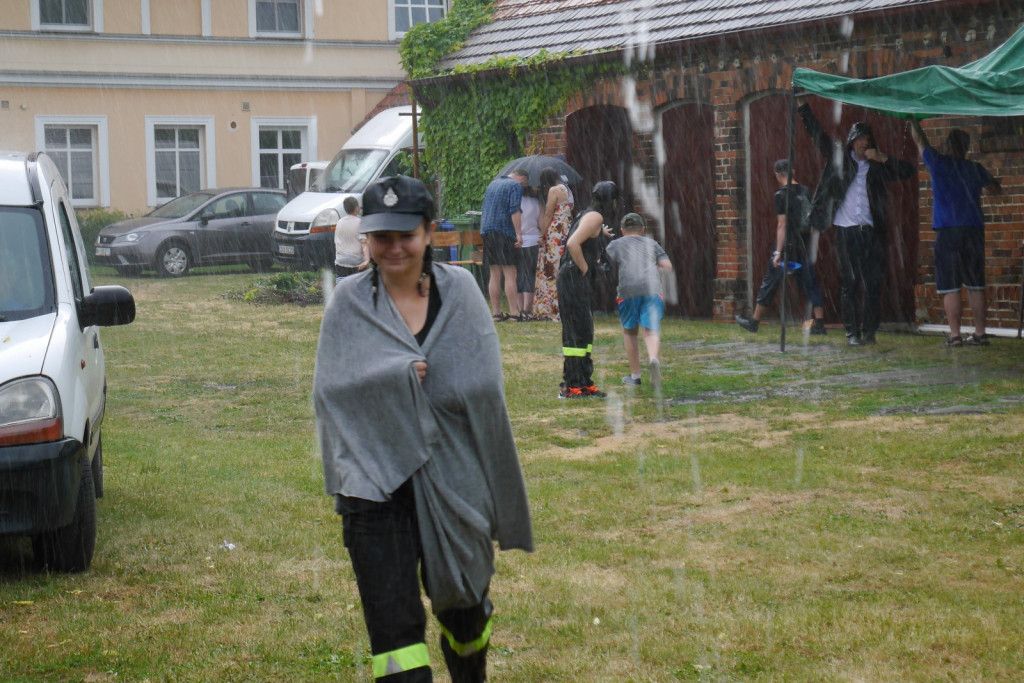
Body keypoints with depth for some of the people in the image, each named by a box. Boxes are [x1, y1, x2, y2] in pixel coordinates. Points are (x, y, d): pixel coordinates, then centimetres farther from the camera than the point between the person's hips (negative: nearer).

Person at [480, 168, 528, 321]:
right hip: (504, 233, -7)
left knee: (494, 275, 7)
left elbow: (483, 210, 28)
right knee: (510, 274, -6)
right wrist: (519, 234, -17)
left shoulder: (492, 183, 22)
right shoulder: (516, 185, -2)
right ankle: (514, 312, -10)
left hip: (486, 232, 7)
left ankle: (495, 313, 6)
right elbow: (515, 211, -14)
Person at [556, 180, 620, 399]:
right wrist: (584, 269, -15)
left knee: (585, 332, 13)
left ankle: (585, 383, 18)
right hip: (574, 280, -10)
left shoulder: (593, 216, 18)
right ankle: (570, 387, -7)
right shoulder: (595, 217, -12)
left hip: (581, 282, 10)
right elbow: (572, 244, -23)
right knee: (576, 333, -8)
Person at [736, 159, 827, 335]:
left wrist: (778, 252, -17)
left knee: (770, 283, 4)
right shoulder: (805, 191, 8)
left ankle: (754, 321, 14)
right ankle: (819, 323, -1)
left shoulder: (782, 195, -12)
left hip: (788, 246, -6)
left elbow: (782, 225, -16)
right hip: (804, 245, 6)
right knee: (810, 283, 6)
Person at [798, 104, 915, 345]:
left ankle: (869, 331, 5)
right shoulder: (840, 160, 10)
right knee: (849, 284, 0)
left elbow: (909, 171, 7)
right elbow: (818, 134, 11)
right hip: (846, 231, -1)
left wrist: (884, 159, -3)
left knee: (873, 284, -1)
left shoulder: (878, 167, 12)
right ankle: (852, 332, 4)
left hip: (871, 232, 1)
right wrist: (803, 107, 8)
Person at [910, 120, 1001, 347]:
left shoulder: (938, 163, 1)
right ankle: (980, 333, 9)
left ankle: (955, 335, -7)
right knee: (975, 285, 9)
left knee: (950, 286, -3)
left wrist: (913, 121, 33)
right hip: (974, 230, 4)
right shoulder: (976, 169, 11)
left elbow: (919, 140, 17)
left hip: (948, 231, -4)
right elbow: (996, 189, 26)